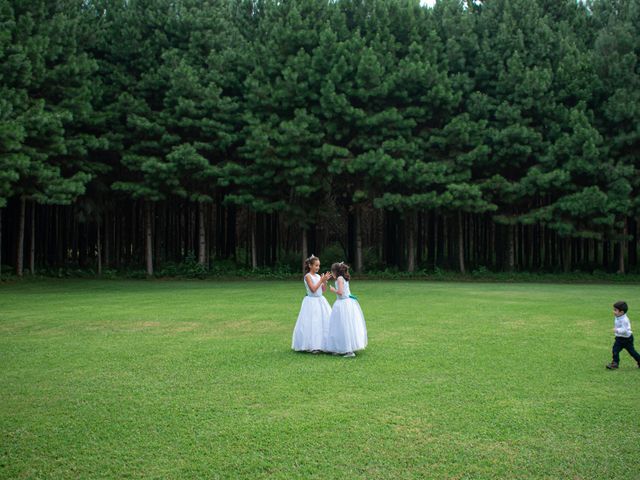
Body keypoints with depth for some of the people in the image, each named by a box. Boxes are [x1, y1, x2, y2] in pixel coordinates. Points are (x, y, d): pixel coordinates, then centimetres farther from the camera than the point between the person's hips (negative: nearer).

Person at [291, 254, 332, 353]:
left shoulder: (318, 276, 9)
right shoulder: (308, 276, -10)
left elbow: (323, 289, 9)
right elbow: (313, 289, -19)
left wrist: (325, 280, -5)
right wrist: (321, 280, -18)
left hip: (320, 301, 7)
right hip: (311, 301, -7)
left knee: (324, 322, 7)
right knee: (312, 323, -6)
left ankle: (322, 344, 14)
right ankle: (312, 346, -2)